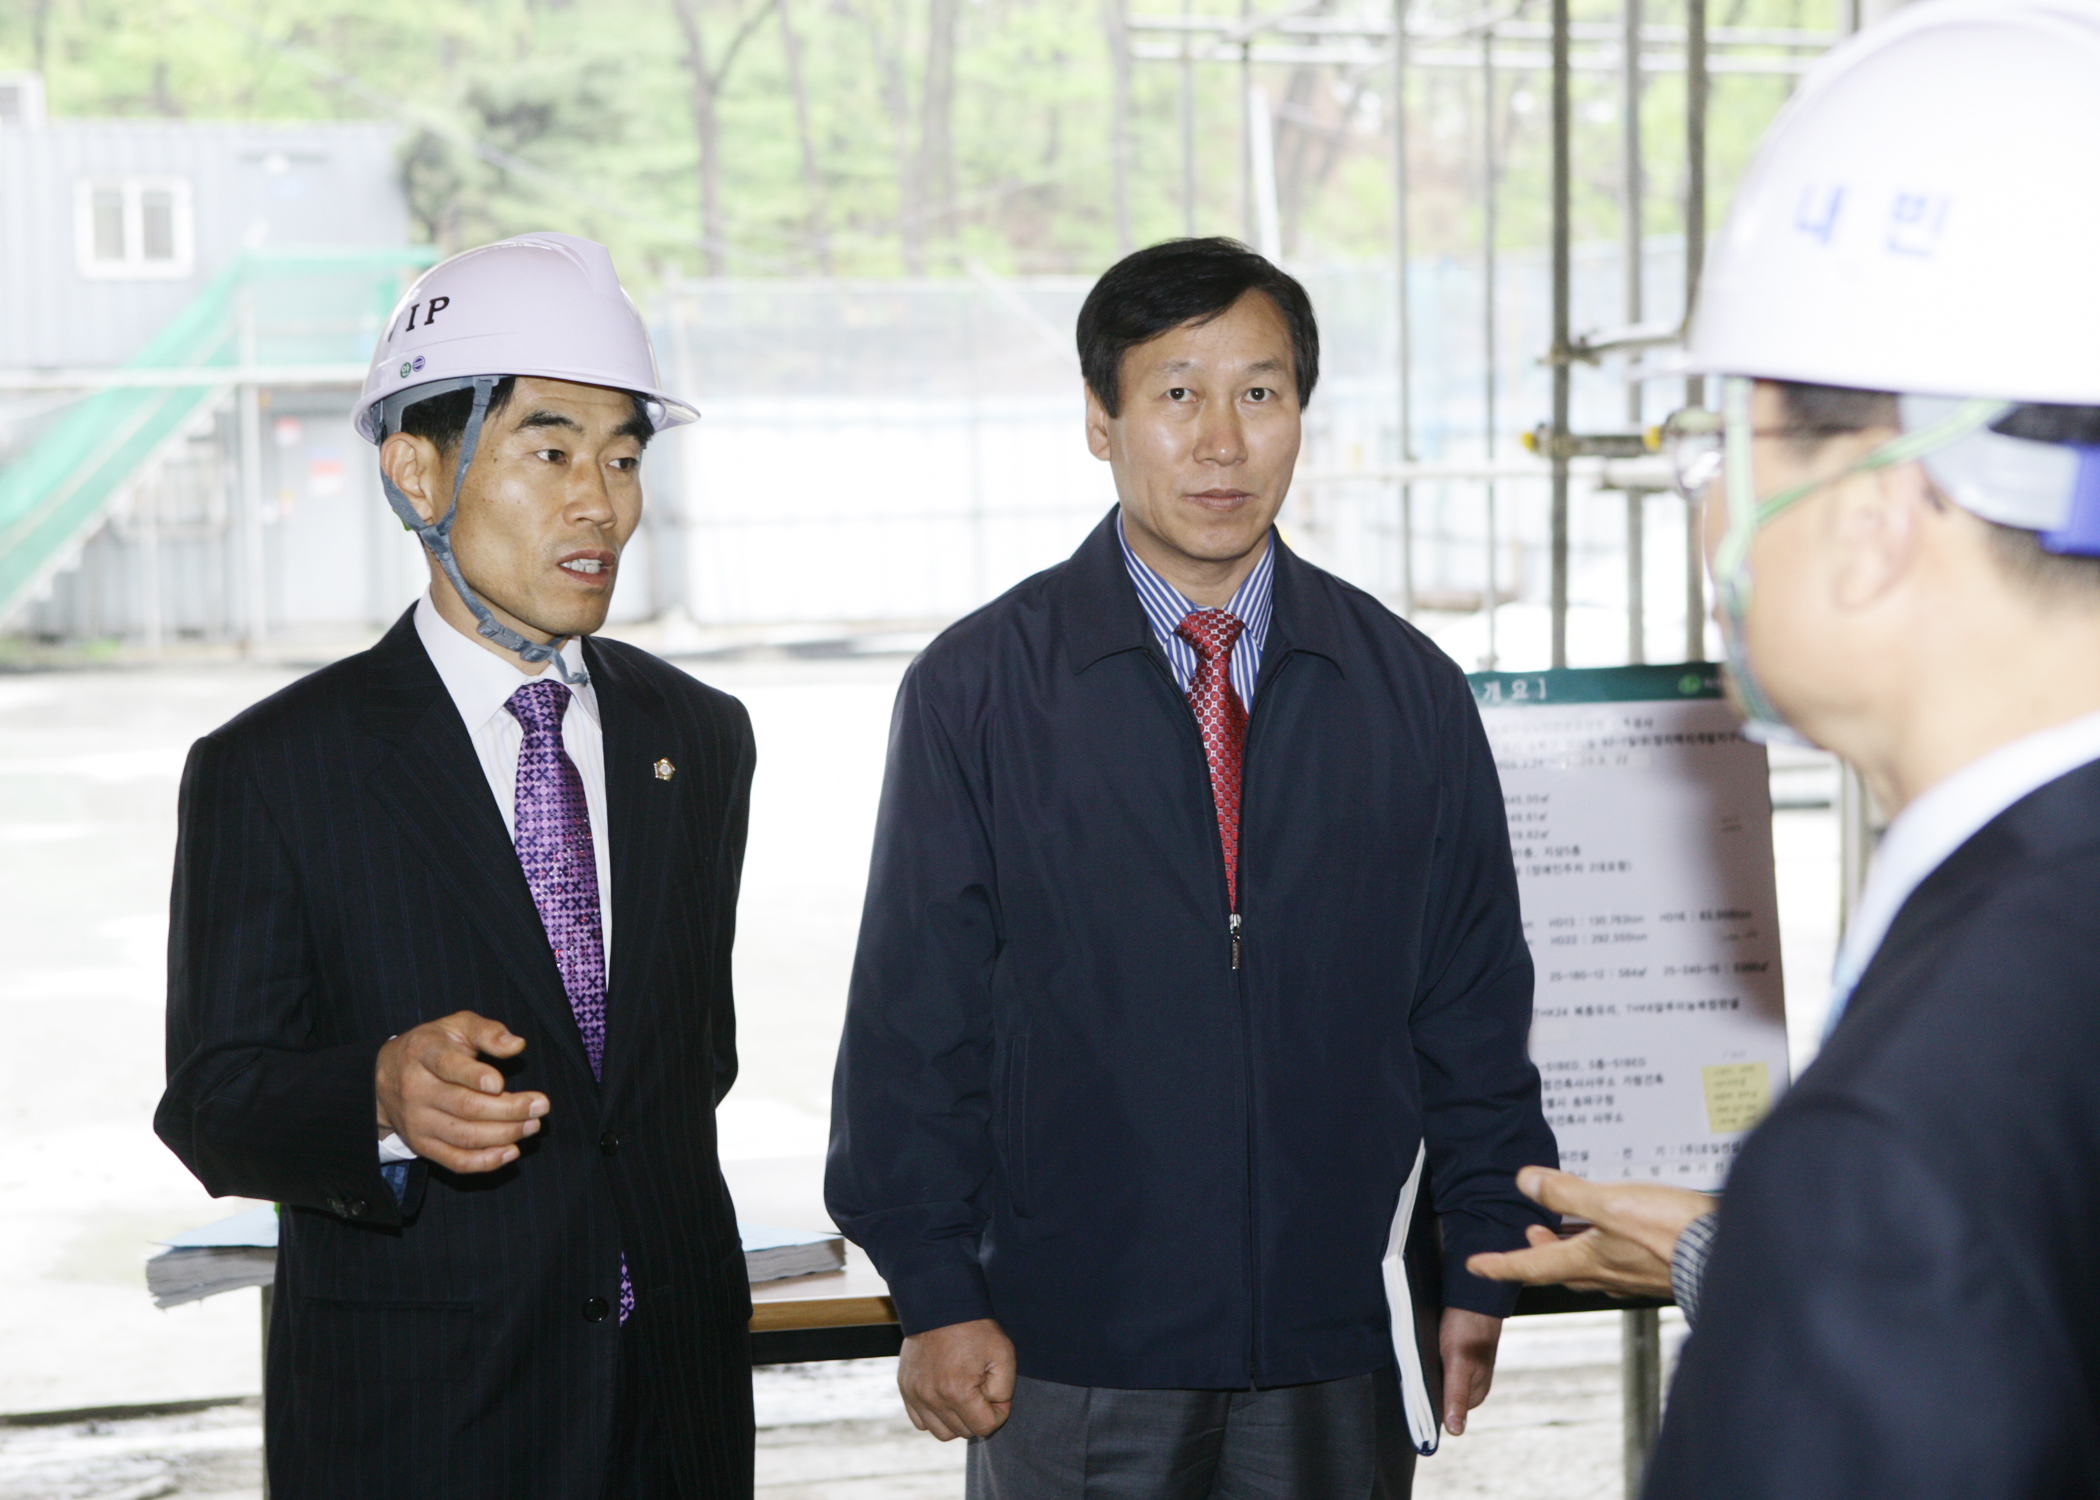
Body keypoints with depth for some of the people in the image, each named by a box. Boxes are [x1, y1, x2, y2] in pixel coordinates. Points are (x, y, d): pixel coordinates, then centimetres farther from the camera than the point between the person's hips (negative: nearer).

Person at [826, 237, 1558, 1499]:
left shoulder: (1410, 693, 6)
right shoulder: (976, 690, -1)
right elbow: (914, 1021, -1)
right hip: (1066, 1361, -2)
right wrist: (936, 1295, -5)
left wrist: (1486, 1265, 7)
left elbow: (1474, 1007, 10)